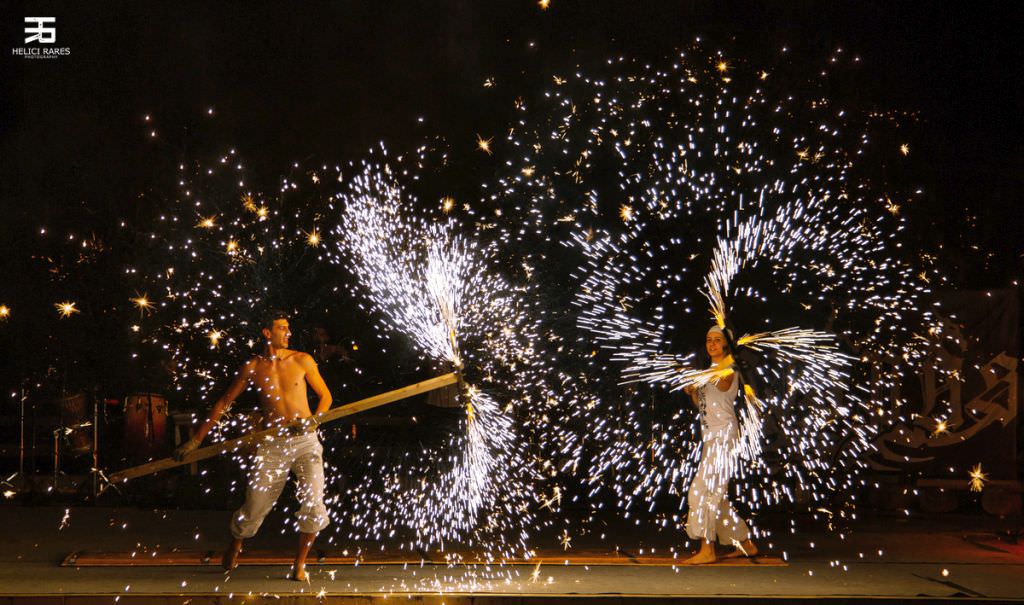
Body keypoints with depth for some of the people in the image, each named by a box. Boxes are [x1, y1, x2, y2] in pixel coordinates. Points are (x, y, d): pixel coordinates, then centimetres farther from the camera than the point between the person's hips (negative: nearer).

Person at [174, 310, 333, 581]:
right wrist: (196, 439, 8)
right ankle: (234, 548, 35)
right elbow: (224, 402, 10)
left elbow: (325, 395, 11)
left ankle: (300, 564, 3)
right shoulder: (252, 367, 4)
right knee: (254, 508, 1)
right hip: (271, 446, 0)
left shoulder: (302, 360, 3)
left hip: (305, 441, 0)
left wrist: (314, 419, -9)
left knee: (313, 503, -17)